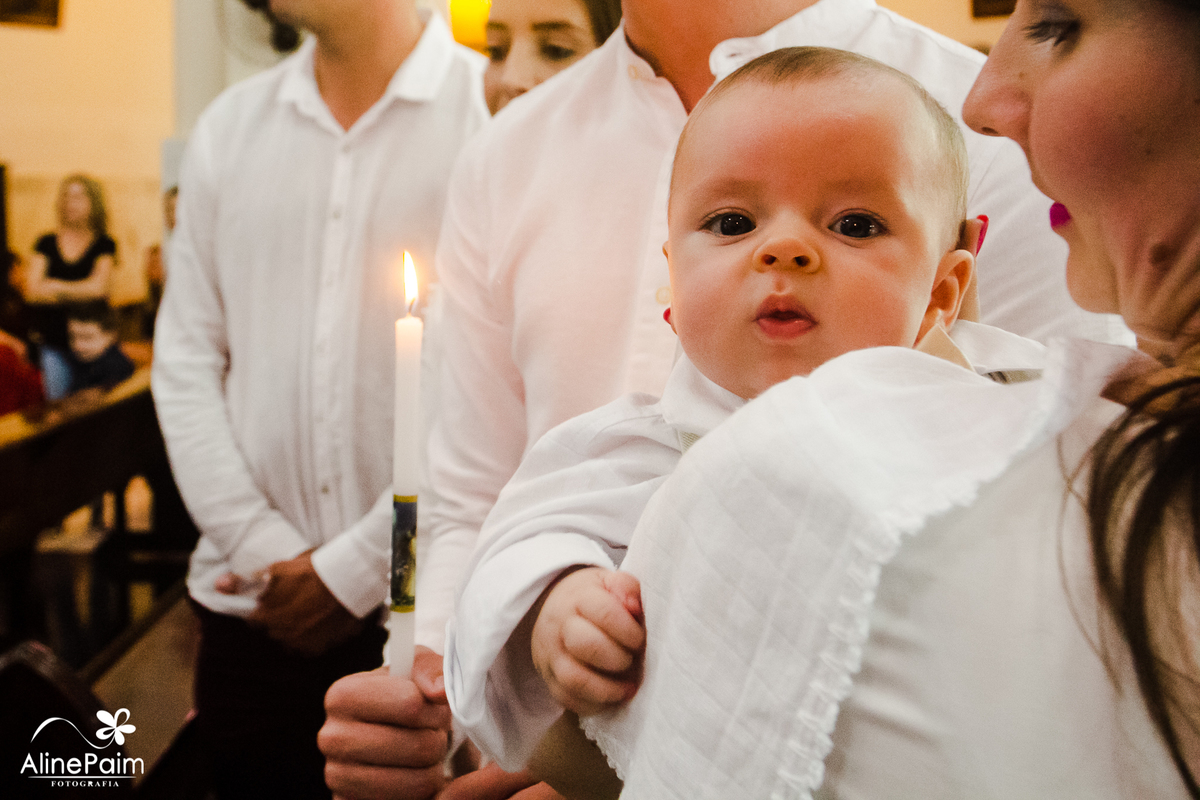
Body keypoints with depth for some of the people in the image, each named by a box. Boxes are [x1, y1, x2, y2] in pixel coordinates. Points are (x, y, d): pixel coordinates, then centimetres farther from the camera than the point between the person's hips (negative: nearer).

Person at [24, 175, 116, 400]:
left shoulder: (104, 245, 2)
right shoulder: (46, 244, 8)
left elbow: (99, 287, -10)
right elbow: (32, 291, -1)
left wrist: (55, 287, -3)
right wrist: (80, 293, -10)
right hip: (53, 342, 2)